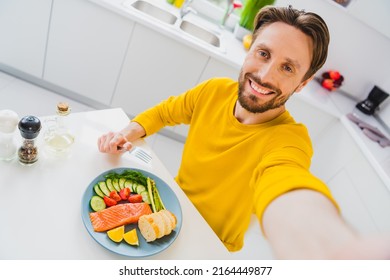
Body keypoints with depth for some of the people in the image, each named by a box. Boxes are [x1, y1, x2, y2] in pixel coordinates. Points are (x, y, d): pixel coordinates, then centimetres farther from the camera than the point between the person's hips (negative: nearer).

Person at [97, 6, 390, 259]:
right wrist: (129, 133, -19)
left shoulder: (288, 139, -34)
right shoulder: (215, 90, -17)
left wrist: (344, 249, -80)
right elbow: (165, 112, 1)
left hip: (210, 245, -4)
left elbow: (284, 187, -58)